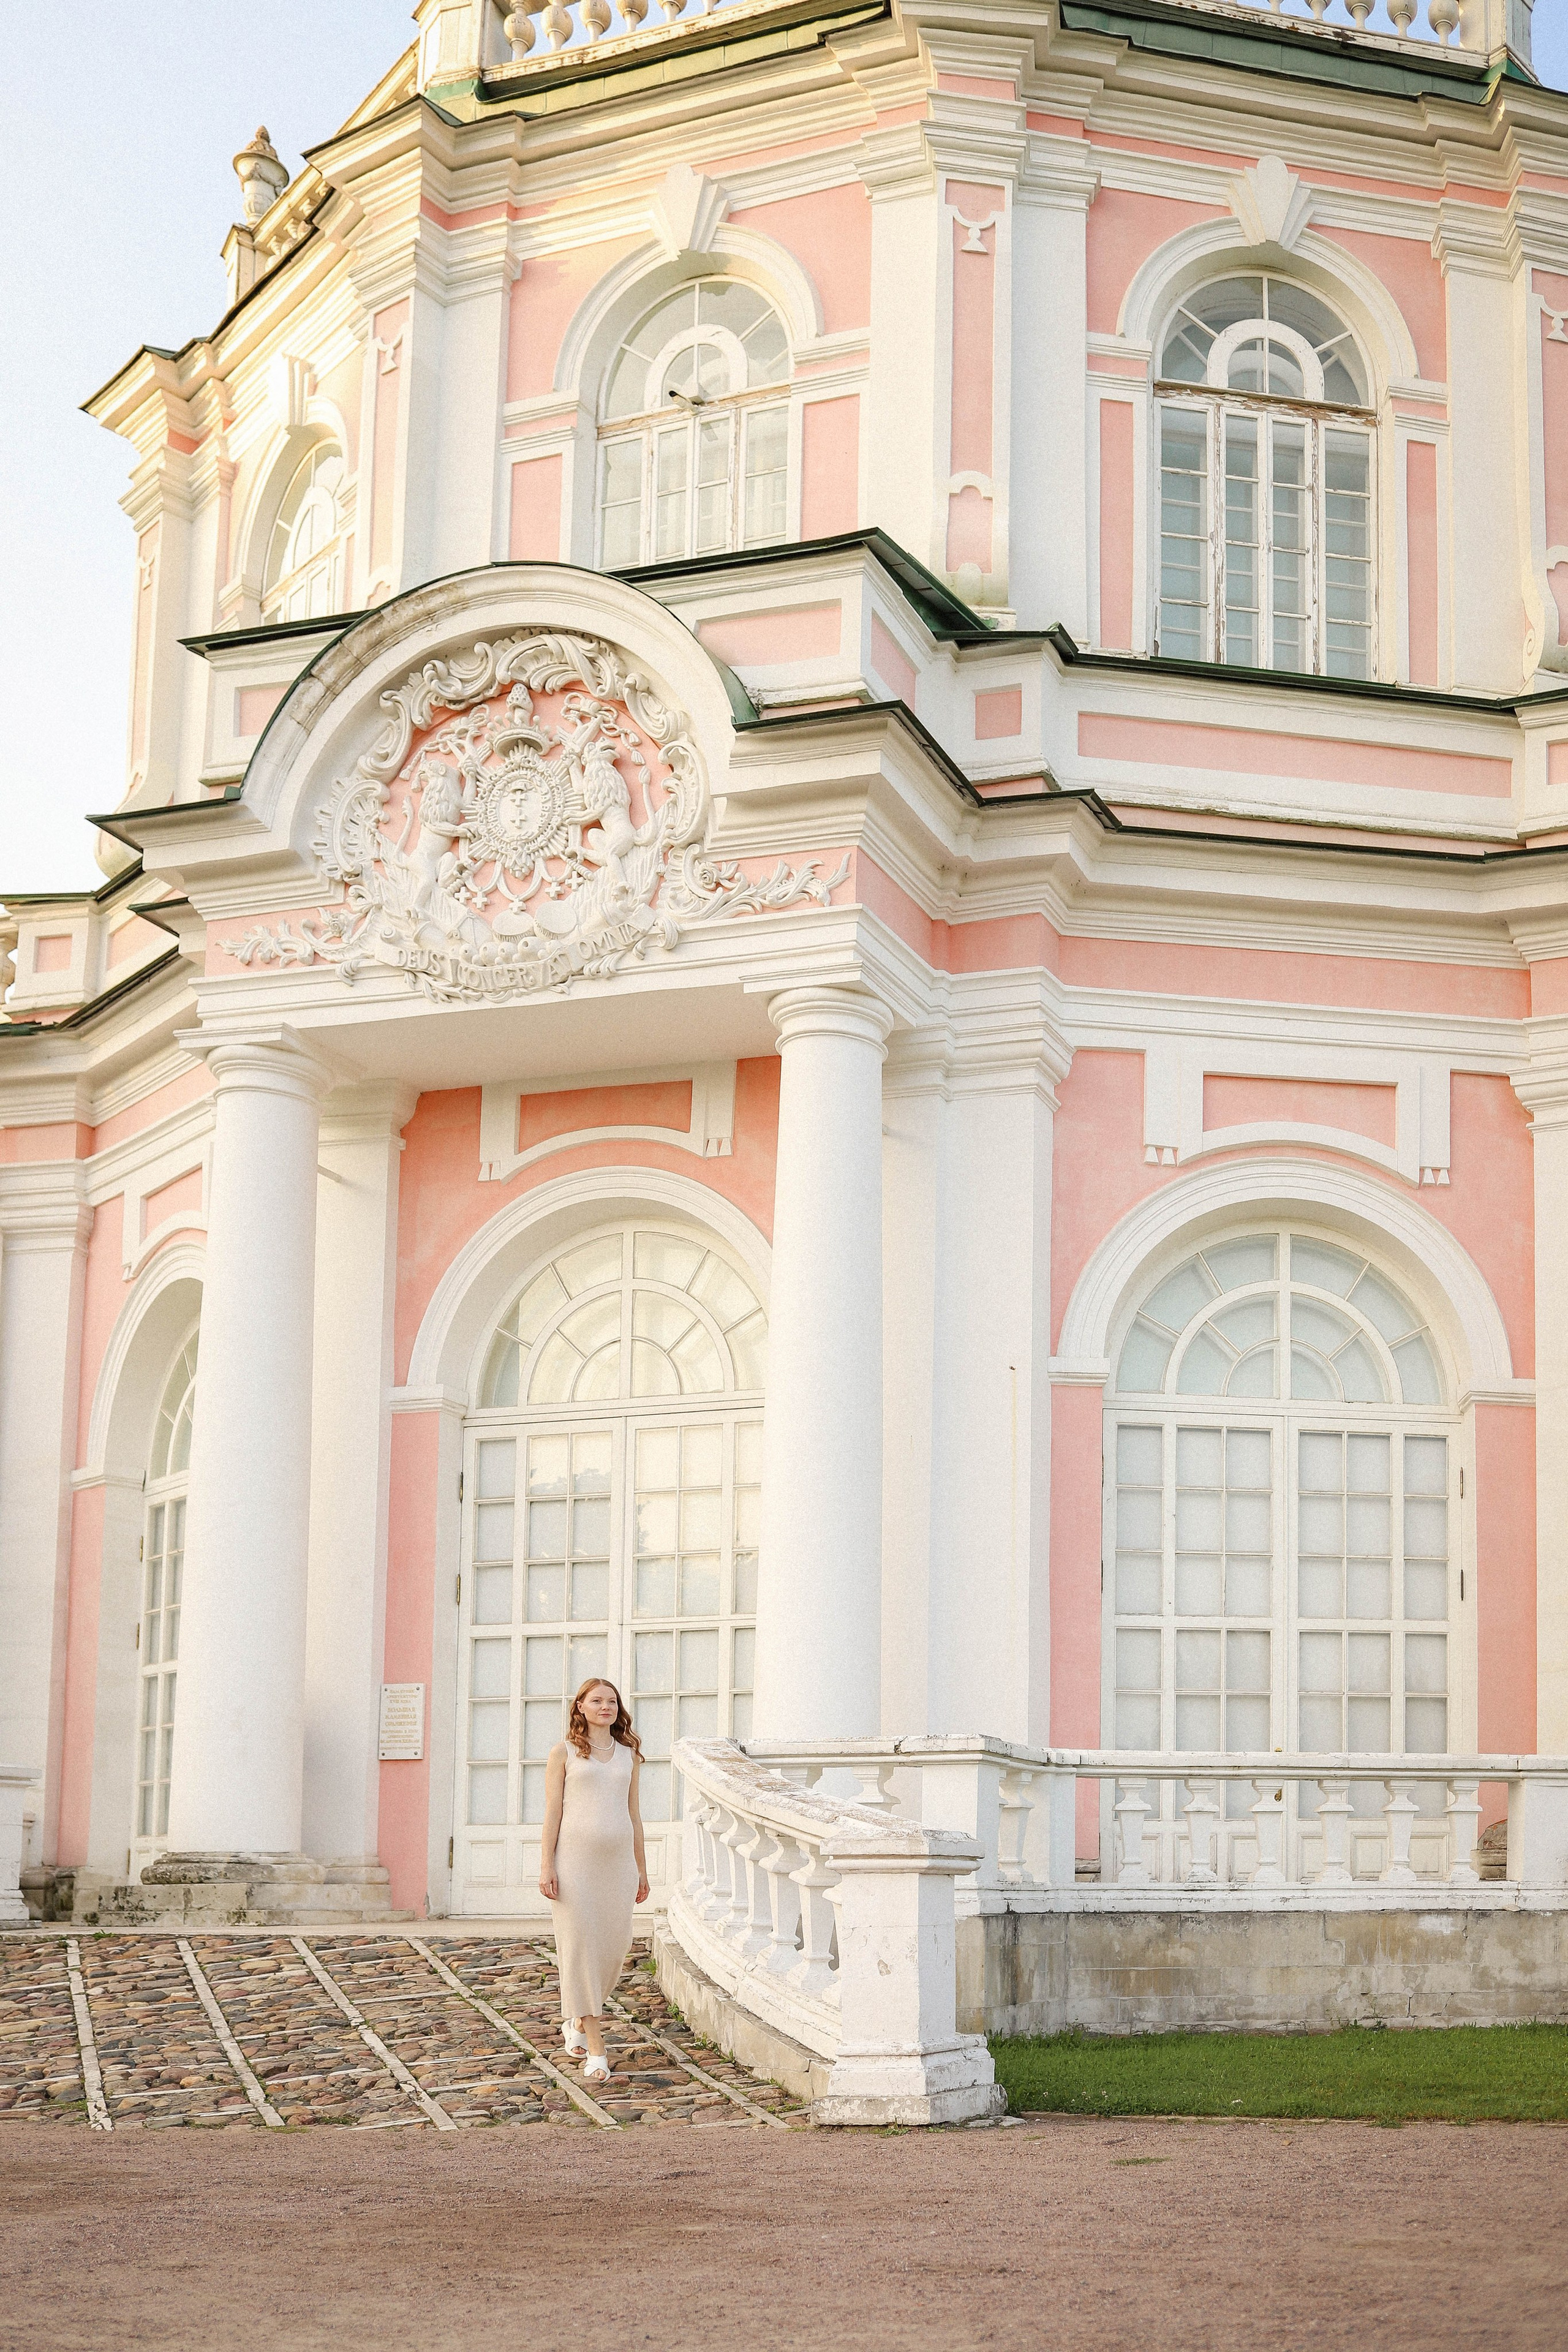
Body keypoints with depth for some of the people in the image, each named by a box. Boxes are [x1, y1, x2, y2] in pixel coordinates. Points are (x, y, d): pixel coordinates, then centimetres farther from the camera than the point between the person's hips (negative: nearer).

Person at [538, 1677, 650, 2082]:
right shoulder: (564, 1752, 2)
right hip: (575, 1859, -4)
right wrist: (546, 1866, -9)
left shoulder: (628, 1755, 13)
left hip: (618, 1861, 4)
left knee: (614, 1947, 4)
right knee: (581, 1946, -5)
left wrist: (641, 1868, 15)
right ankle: (595, 2049, -3)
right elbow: (552, 1812, -2)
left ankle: (576, 2020, 30)